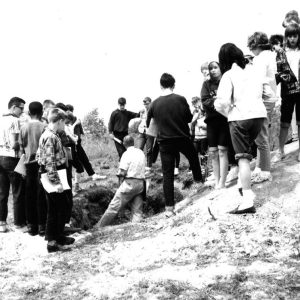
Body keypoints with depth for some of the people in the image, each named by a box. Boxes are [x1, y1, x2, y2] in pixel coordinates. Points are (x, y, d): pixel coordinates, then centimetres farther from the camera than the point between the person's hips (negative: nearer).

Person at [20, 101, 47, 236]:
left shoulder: (24, 128, 1)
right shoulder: (44, 127, -10)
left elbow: (21, 147, 6)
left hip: (29, 164, 3)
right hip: (42, 163, -3)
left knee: (30, 195, 9)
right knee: (42, 195, 2)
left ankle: (31, 225, 15)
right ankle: (42, 225, 5)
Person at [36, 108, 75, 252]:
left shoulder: (47, 135, 12)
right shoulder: (51, 137, -18)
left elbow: (39, 156, 17)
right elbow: (50, 162, -23)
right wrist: (56, 182, -24)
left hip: (47, 177, 10)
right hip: (53, 176, -10)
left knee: (53, 208, 16)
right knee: (62, 207, 1)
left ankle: (51, 237, 24)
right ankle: (57, 238, 8)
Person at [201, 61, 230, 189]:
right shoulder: (207, 84, 11)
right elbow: (204, 102, 0)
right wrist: (216, 100, -16)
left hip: (225, 119, -3)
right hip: (212, 120, 3)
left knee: (222, 150, -7)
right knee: (213, 152, 3)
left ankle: (222, 182, -4)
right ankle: (216, 181, 12)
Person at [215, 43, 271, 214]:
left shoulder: (228, 75, -2)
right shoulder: (255, 71, 14)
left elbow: (222, 102, -14)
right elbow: (269, 94, 18)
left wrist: (227, 113, 6)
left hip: (240, 117, -5)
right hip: (260, 115, 5)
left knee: (243, 158, -3)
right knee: (247, 150, 23)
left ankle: (248, 200, -9)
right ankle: (247, 187, 24)